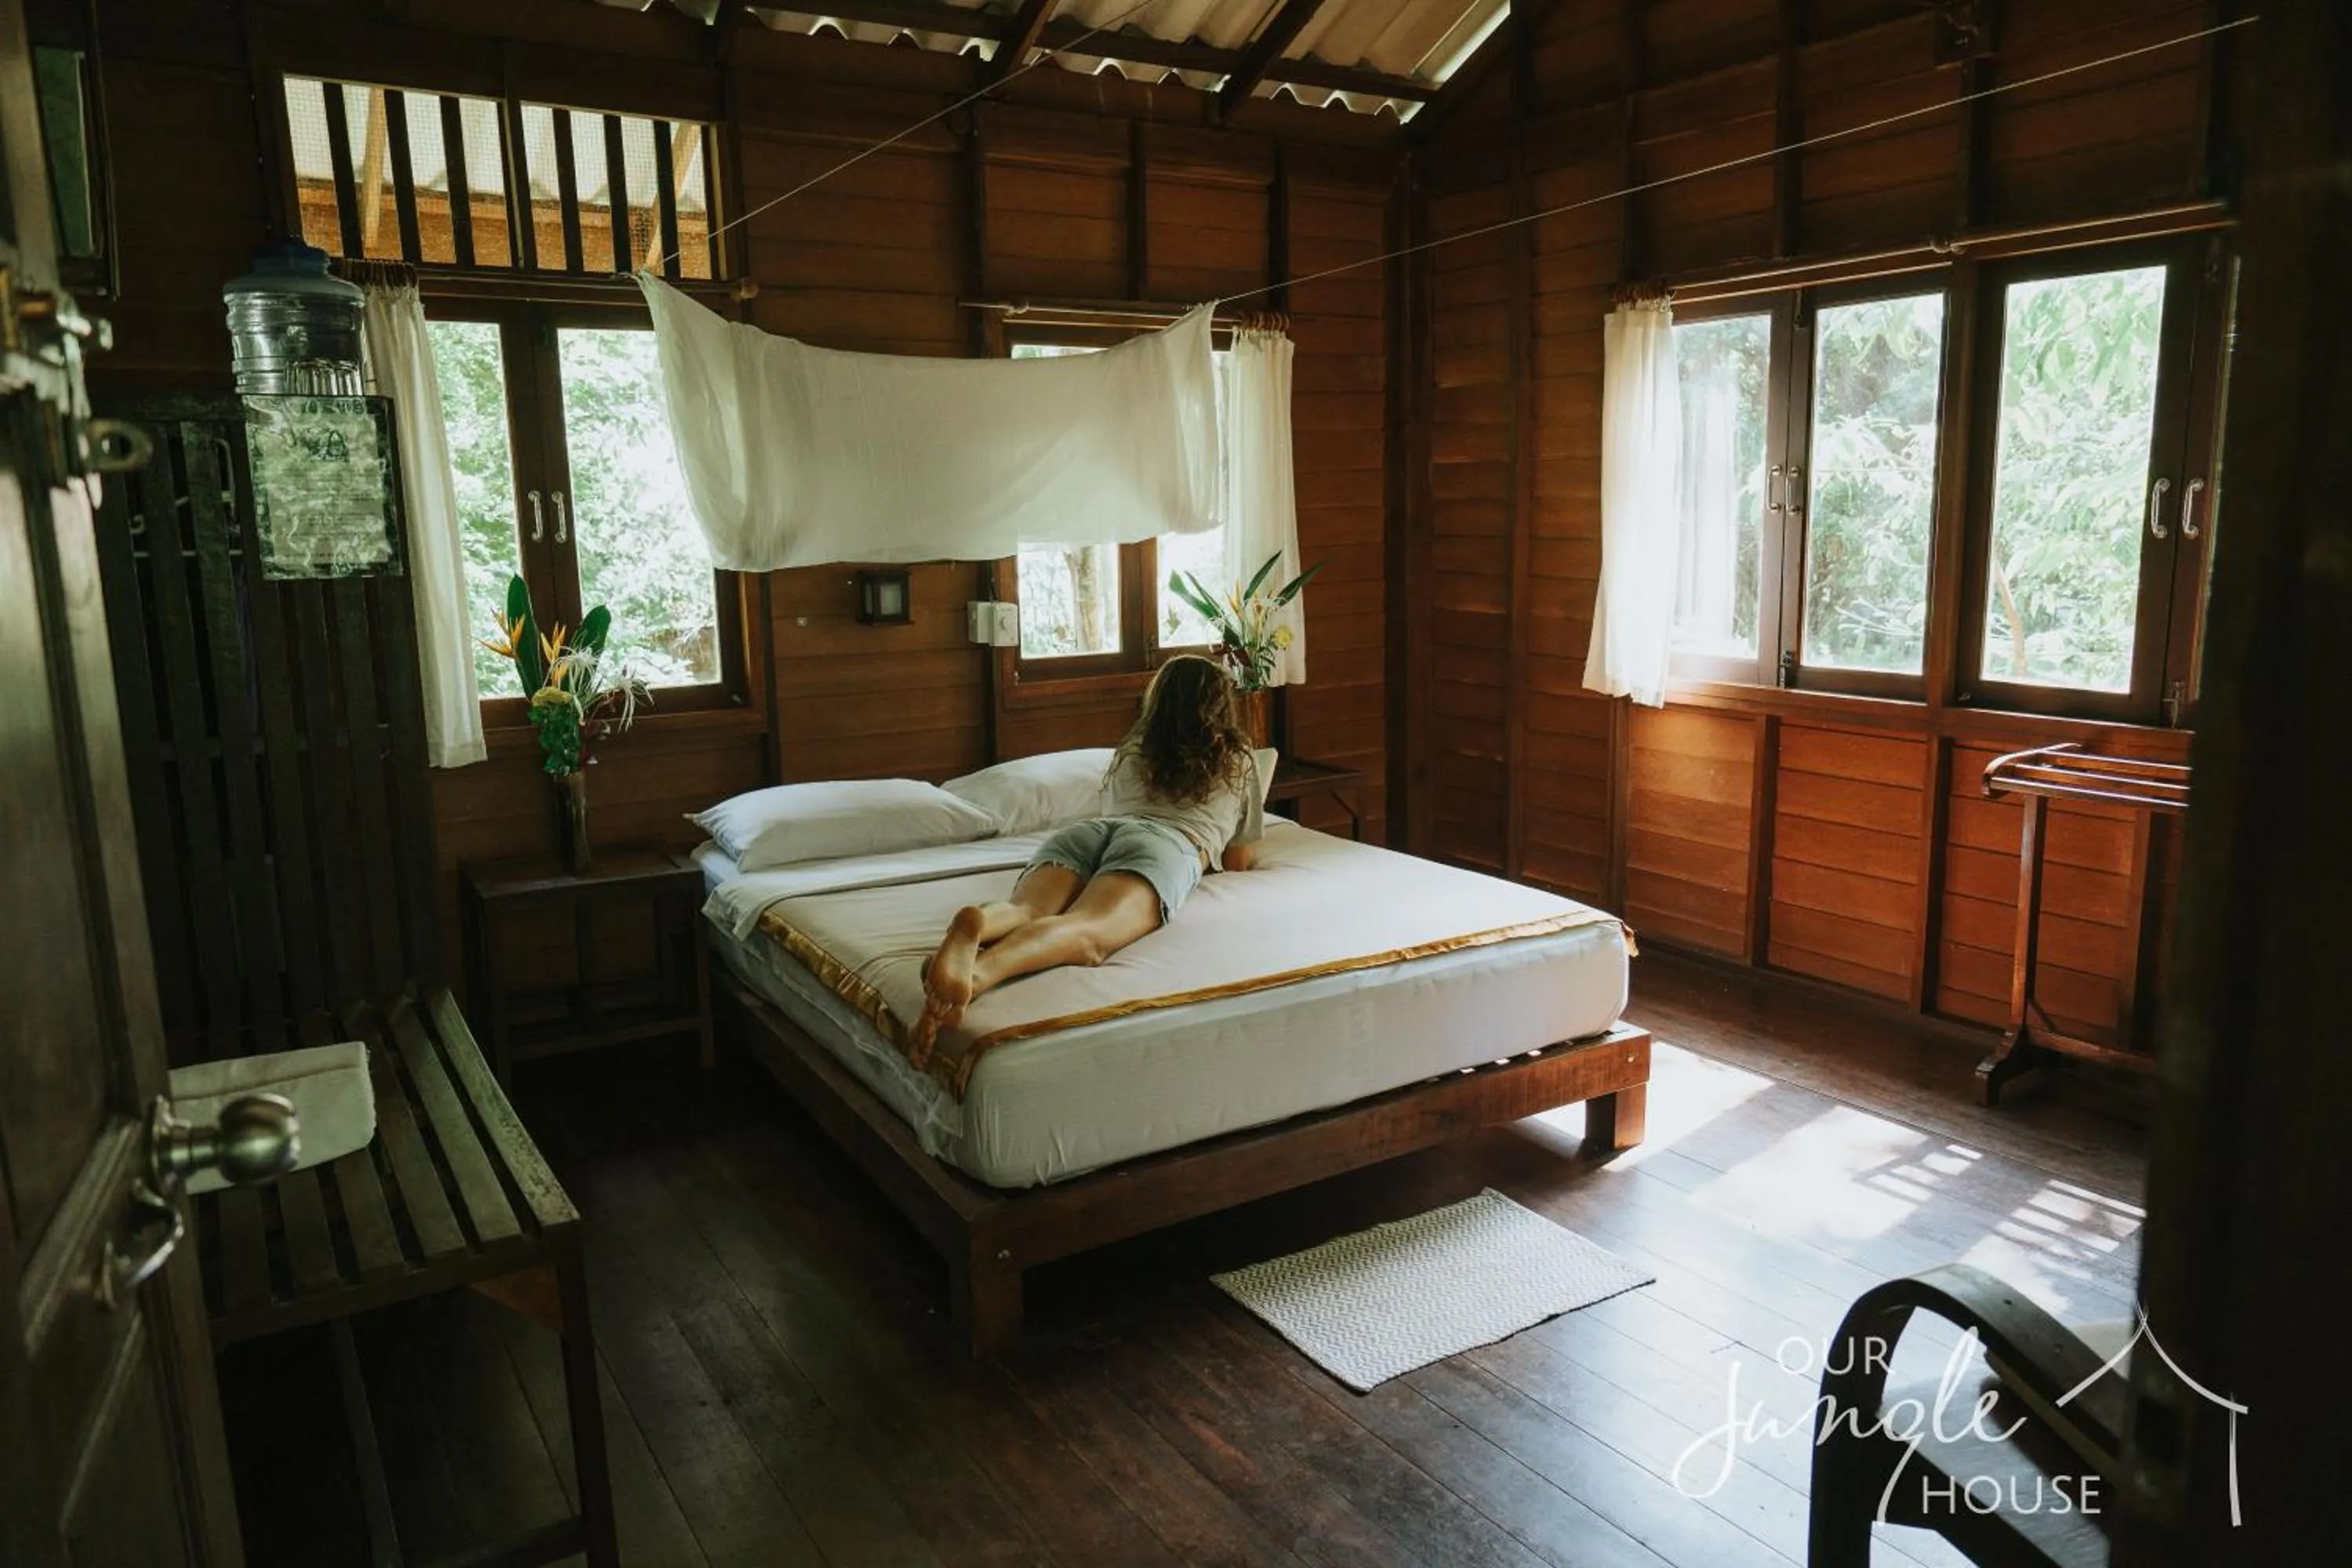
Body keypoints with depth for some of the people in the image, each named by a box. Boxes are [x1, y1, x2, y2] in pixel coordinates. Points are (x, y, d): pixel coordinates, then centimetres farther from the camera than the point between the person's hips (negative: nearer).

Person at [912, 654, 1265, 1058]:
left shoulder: (1130, 750, 39)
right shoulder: (1239, 759, 32)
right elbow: (1240, 862, 35)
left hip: (1087, 828, 4)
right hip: (1167, 842, -4)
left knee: (1024, 913, -26)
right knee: (1087, 932, -33)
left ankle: (973, 924, -64)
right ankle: (979, 972, -66)